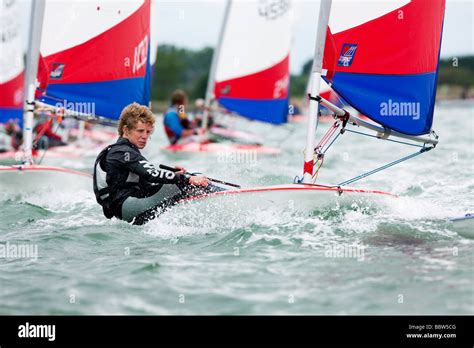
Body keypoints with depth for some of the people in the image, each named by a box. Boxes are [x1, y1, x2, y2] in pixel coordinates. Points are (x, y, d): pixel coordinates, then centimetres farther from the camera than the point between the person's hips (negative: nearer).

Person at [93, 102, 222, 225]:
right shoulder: (123, 152, -7)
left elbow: (146, 186, 21)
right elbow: (151, 175, -22)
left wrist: (174, 175, 7)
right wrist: (187, 179, -27)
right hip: (126, 209, -10)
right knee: (182, 184, -21)